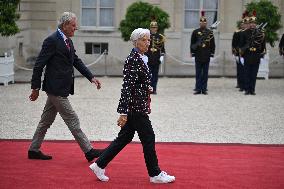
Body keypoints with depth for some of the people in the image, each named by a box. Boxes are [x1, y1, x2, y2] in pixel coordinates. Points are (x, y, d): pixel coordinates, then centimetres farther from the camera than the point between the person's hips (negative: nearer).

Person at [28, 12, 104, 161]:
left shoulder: (68, 41, 12)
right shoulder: (52, 40, -16)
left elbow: (77, 61, 16)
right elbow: (39, 65, -15)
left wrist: (91, 77, 6)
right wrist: (35, 88, -13)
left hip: (61, 88, 9)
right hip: (56, 88, -9)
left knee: (47, 120, 15)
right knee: (72, 120, -4)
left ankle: (34, 150, 24)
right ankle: (89, 151, 1)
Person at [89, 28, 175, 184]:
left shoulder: (141, 58, 12)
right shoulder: (132, 60, -17)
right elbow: (127, 86, -21)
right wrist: (123, 112, -23)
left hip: (138, 106, 10)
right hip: (135, 107, -10)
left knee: (125, 137, 13)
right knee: (148, 138, 0)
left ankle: (99, 165, 18)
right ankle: (155, 174, 12)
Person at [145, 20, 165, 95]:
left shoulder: (160, 37, 5)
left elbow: (162, 48, 9)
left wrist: (162, 56, 0)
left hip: (157, 59, 1)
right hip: (148, 59, -1)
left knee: (155, 75, 4)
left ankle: (154, 89, 8)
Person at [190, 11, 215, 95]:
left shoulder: (210, 32, 6)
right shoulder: (195, 32, 3)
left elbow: (213, 44, 7)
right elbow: (192, 43, 4)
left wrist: (212, 53, 1)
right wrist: (192, 52, -2)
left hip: (206, 56, 1)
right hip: (198, 55, -1)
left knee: (205, 73, 4)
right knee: (198, 73, 2)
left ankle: (204, 89, 9)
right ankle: (198, 89, 6)